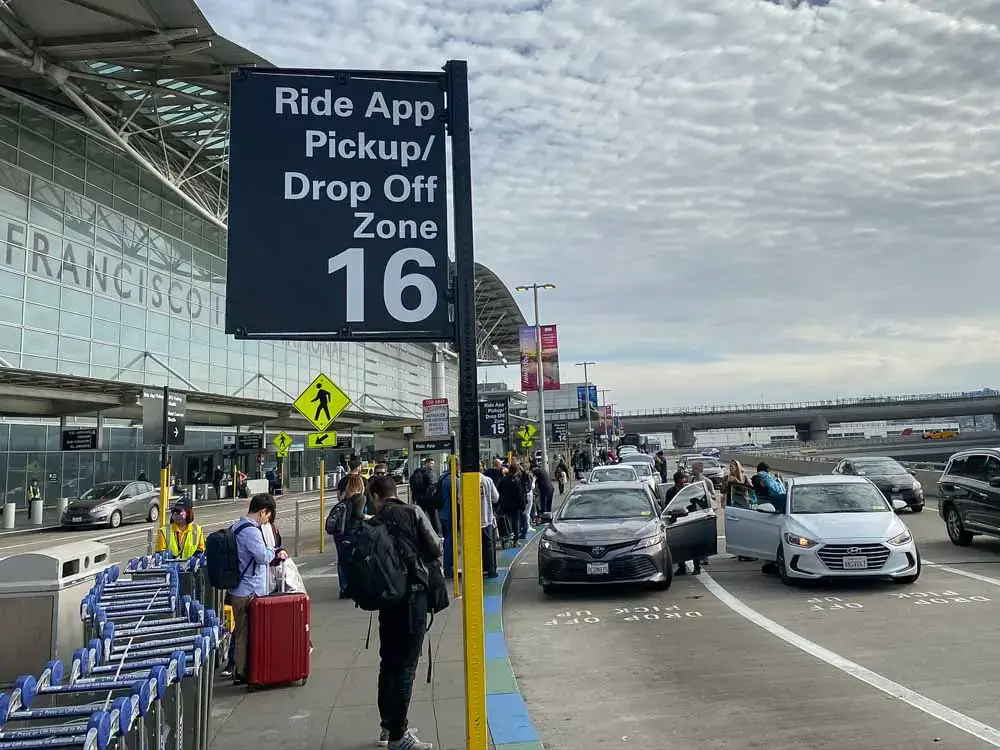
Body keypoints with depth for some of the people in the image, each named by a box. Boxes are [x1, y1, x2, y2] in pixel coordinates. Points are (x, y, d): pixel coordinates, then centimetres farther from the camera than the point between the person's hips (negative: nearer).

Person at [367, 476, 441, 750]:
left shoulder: (373, 522, 3)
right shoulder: (413, 512, -5)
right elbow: (434, 547, -8)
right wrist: (433, 563, 12)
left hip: (386, 595, 5)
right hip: (413, 592, -4)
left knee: (389, 661, 18)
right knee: (406, 663, 0)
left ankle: (388, 724, 32)